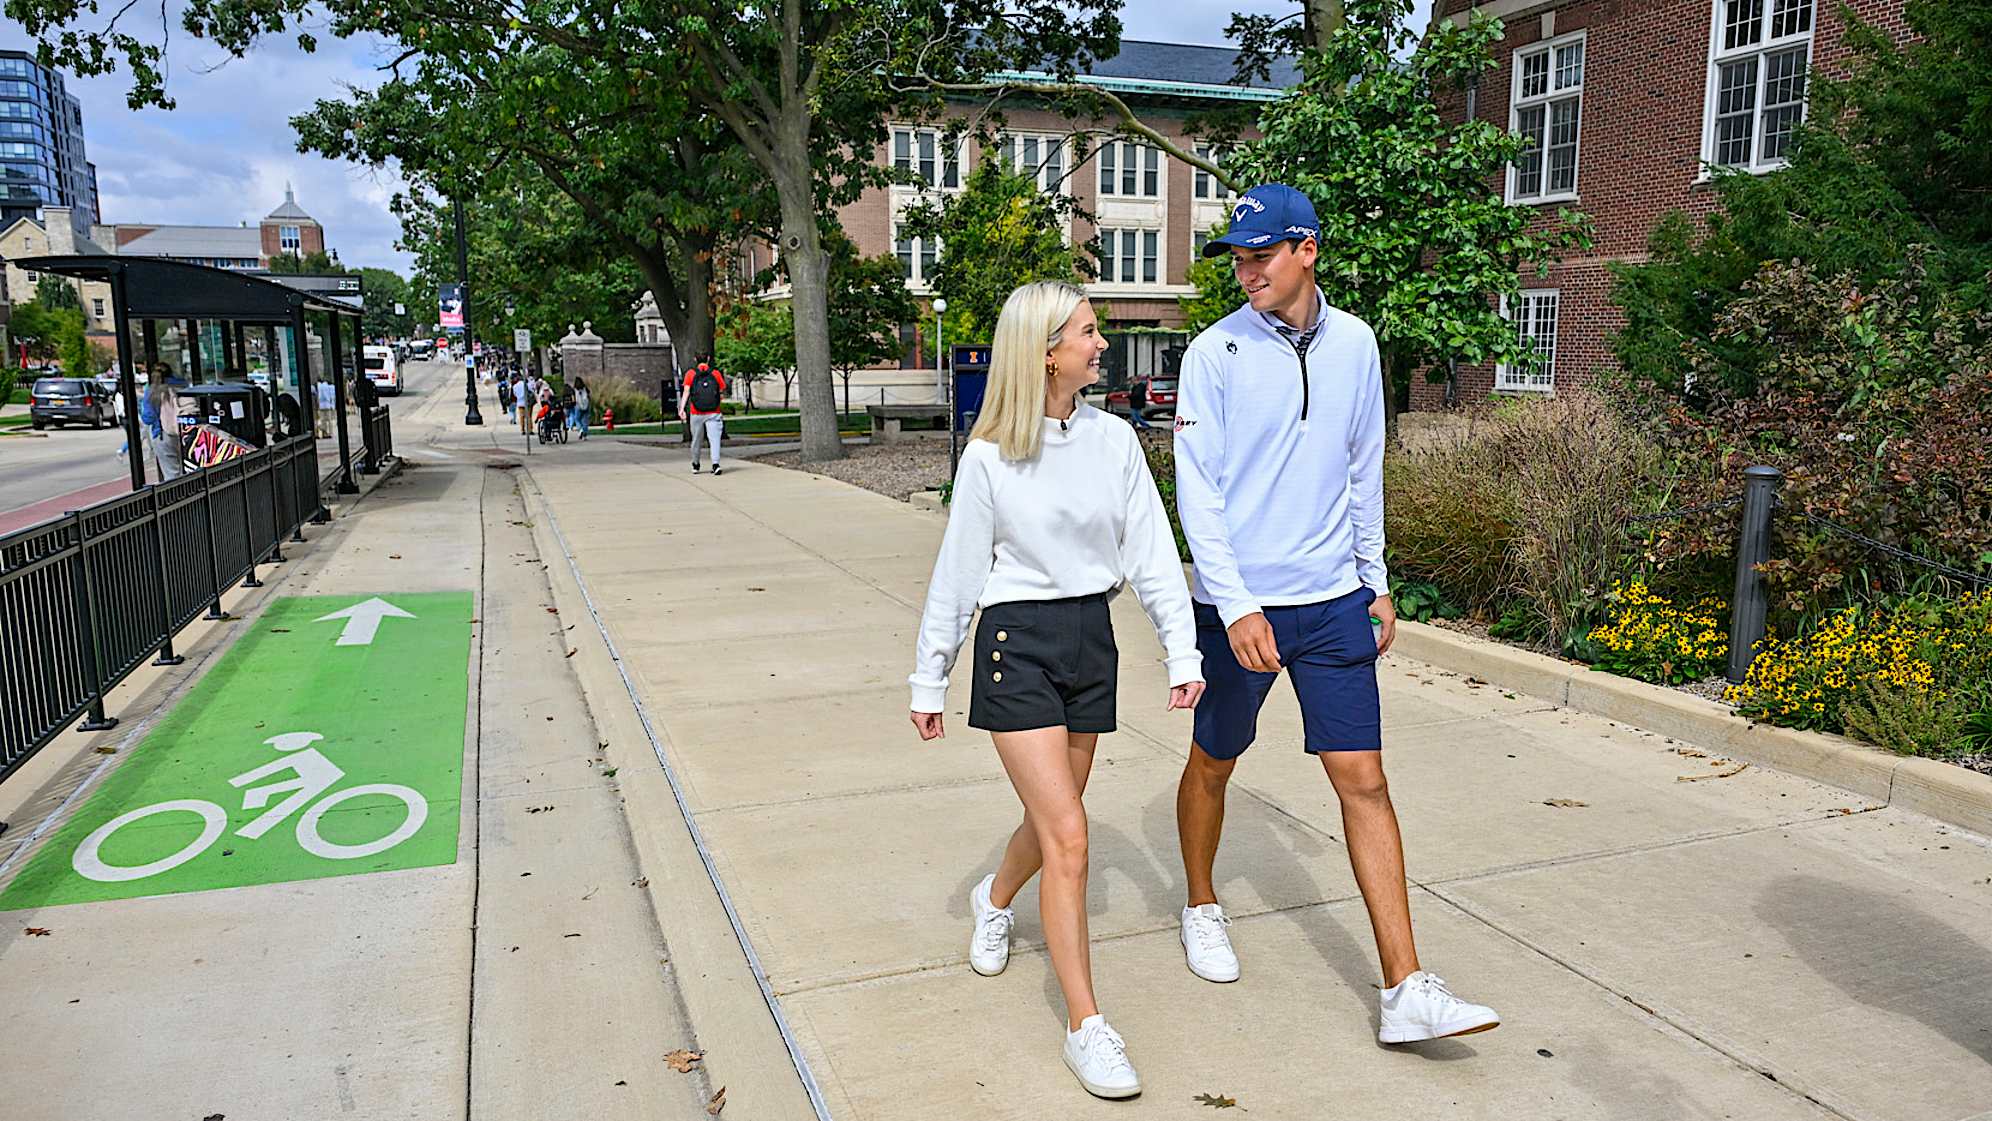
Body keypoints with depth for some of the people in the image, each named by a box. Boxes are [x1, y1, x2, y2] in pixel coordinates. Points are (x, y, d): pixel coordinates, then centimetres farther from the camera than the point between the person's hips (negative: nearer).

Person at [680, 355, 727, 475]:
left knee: (696, 439, 15)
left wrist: (682, 409, -13)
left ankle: (695, 465, 28)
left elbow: (686, 392, -8)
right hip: (713, 413, -1)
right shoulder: (716, 374, 2)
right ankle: (715, 463, -23)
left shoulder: (690, 374, 2)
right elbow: (722, 393, 5)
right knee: (714, 438, -5)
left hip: (696, 414, 1)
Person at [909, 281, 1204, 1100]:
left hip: (1091, 639, 5)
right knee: (1067, 836, -9)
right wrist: (930, 678, 2)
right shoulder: (989, 458, -9)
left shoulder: (1114, 440, 1)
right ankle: (1085, 1025, 3)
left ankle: (995, 898, 51)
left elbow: (1150, 552, 3)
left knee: (1052, 823, 17)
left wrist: (1182, 650, -1)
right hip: (1017, 641, -4)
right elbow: (957, 573, -2)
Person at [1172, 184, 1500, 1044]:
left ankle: (1406, 991, 4)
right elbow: (1197, 490, -11)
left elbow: (1364, 474, 15)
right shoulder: (1216, 352, -7)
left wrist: (1376, 582, 14)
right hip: (1238, 603, -2)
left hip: (1333, 599, 3)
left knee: (1363, 779, -1)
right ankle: (1202, 909, 39)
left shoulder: (1354, 344, 5)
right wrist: (1236, 607, -18)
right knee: (1213, 764, 13)